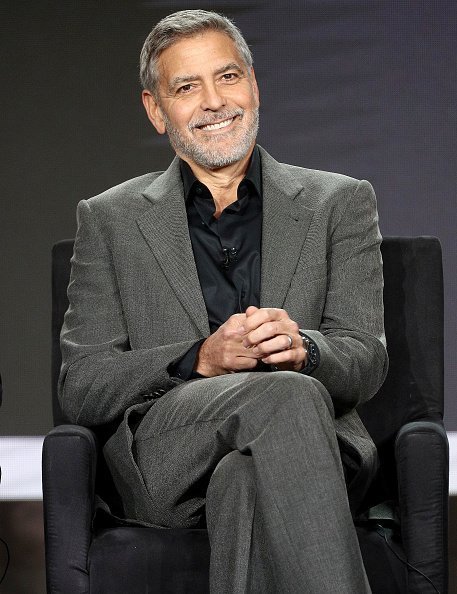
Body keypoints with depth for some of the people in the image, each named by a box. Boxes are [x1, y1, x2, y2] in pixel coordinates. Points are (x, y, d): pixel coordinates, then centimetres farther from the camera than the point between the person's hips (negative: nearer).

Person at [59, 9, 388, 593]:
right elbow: (80, 389, 7)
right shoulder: (111, 220, 16)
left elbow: (367, 362, 8)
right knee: (288, 394, -35)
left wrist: (302, 347, -18)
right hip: (165, 460, 0)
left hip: (314, 448, 1)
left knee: (245, 476, -38)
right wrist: (202, 360, -12)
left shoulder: (340, 204, 17)